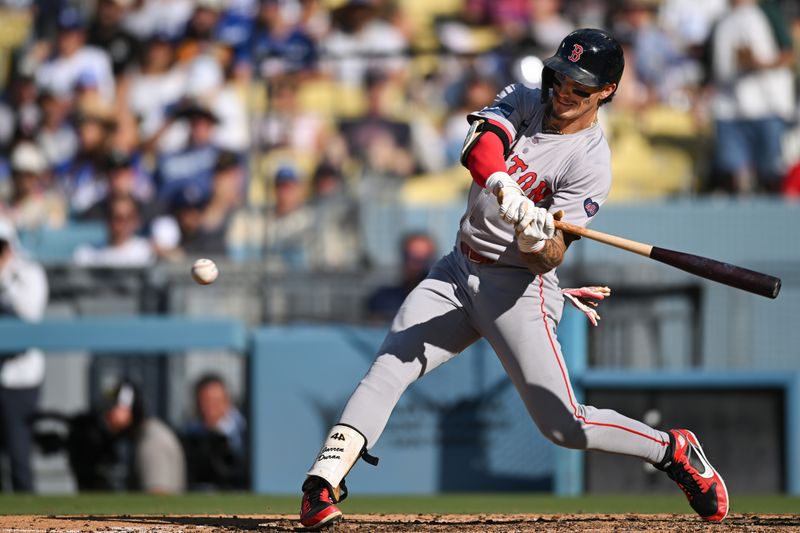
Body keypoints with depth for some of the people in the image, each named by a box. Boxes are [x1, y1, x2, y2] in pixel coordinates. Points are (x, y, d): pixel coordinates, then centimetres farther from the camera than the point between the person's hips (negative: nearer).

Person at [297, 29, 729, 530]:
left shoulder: (591, 161, -13)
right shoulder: (525, 102, 3)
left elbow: (548, 258, -18)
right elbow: (480, 146, -20)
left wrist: (541, 241, -41)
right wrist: (506, 190, -40)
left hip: (518, 288, -5)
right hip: (457, 272, 5)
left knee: (564, 424, -10)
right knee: (389, 368, -14)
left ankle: (674, 451, 13)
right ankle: (323, 484, -21)